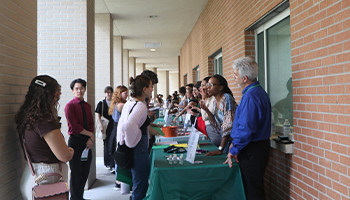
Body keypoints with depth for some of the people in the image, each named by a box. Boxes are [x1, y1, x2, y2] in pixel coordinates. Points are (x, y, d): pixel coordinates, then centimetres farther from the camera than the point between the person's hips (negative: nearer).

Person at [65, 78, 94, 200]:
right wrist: (91, 135, -8)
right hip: (75, 141, -6)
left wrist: (90, 140, -6)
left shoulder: (87, 106, 12)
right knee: (76, 173, 1)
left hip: (87, 141, 6)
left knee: (85, 171, 12)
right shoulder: (70, 106, -8)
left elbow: (91, 124, 9)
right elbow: (75, 127, -14)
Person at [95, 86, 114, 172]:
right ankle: (107, 163, 25)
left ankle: (112, 165, 0)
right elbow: (97, 115, -1)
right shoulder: (101, 103, 4)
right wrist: (101, 126, -13)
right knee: (106, 145, 9)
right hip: (106, 127, 0)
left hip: (114, 127, 1)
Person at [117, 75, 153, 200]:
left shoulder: (128, 103, 8)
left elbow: (122, 123, 16)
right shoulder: (141, 106, -20)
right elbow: (128, 126, -35)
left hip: (127, 150, 9)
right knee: (141, 189, 4)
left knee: (138, 186, 23)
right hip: (139, 150, -9)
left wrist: (122, 143, 20)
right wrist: (132, 142, -19)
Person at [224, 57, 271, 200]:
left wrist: (233, 150, -13)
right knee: (256, 188, 19)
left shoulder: (251, 96, -22)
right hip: (259, 146, 10)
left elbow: (246, 128, -25)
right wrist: (235, 144, 16)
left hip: (252, 150, -10)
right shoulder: (259, 91, 12)